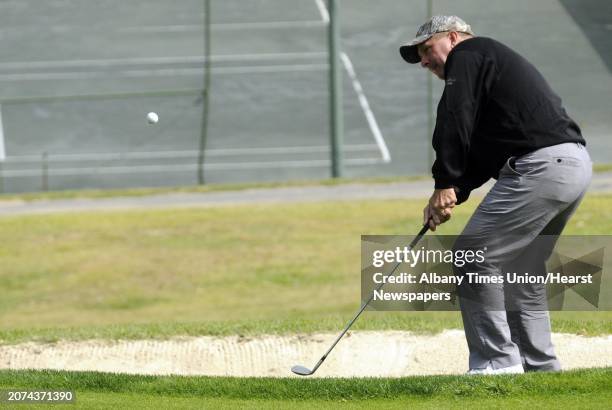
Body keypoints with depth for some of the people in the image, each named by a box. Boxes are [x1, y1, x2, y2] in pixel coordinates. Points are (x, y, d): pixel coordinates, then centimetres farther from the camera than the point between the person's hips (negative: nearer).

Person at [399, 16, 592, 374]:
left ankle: (498, 363, -8)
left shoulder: (467, 55, 3)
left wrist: (445, 184, -11)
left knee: (474, 258, -7)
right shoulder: (497, 60, 31)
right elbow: (482, 154, 24)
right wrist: (454, 195, 12)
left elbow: (455, 120, -12)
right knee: (521, 268, 19)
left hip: (541, 166, -10)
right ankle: (541, 368, 19)